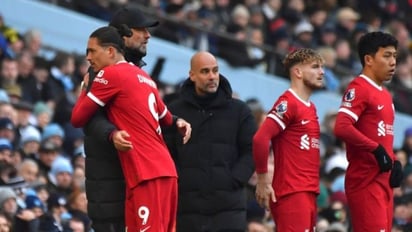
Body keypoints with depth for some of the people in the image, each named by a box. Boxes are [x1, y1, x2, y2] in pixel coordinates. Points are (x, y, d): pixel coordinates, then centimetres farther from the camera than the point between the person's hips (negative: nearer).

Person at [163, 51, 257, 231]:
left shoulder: (239, 110, 9)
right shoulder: (174, 111, 7)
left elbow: (251, 150, 7)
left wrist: (234, 180, -6)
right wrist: (178, 181, -8)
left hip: (229, 205, 0)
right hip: (188, 205, 0)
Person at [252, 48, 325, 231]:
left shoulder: (310, 107, 19)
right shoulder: (288, 104, -10)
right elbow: (260, 139, -20)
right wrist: (263, 180, -16)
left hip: (308, 193, 9)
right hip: (291, 193, -9)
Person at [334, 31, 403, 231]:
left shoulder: (385, 95, 19)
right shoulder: (359, 89, -11)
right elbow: (342, 128, -24)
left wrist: (394, 162, 9)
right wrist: (377, 149, -23)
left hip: (384, 180, 10)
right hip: (366, 181, -10)